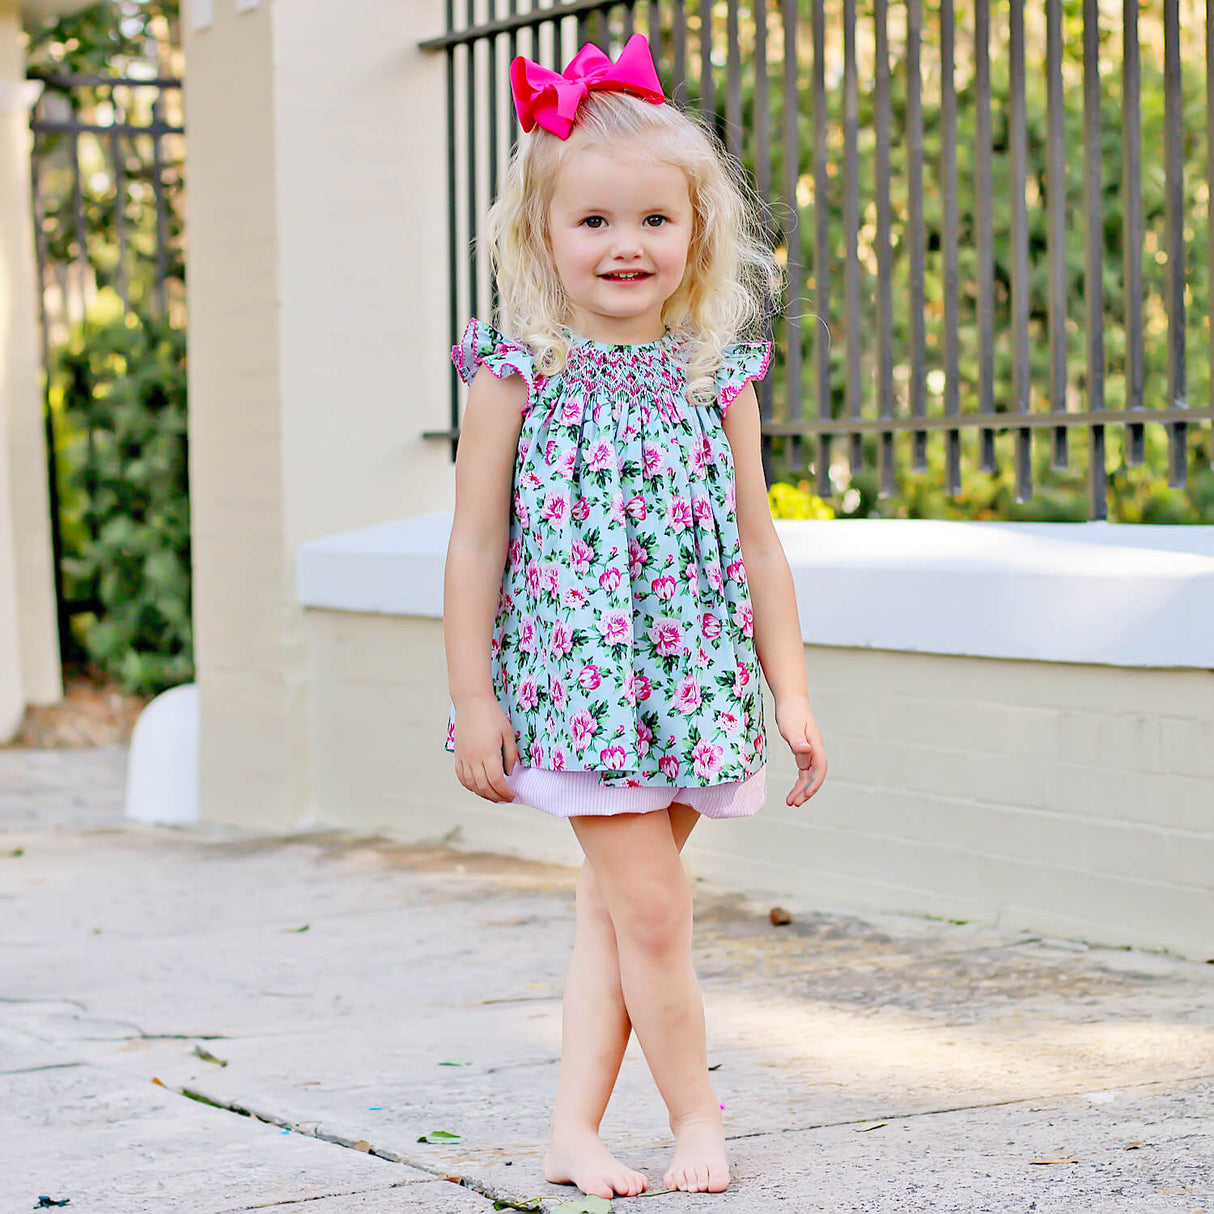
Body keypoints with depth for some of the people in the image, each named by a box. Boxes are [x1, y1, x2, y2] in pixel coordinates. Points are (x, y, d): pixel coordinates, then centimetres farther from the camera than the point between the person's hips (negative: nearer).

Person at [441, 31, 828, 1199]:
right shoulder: (518, 371, -4)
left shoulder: (717, 375, 5)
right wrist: (473, 701, -6)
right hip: (578, 678, -3)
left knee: (610, 908, 8)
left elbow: (756, 542, 9)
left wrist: (790, 690, 6)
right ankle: (696, 1118, 11)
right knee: (649, 908, -5)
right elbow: (475, 545, -3)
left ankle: (574, 1128, 13)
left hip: (697, 682, 4)